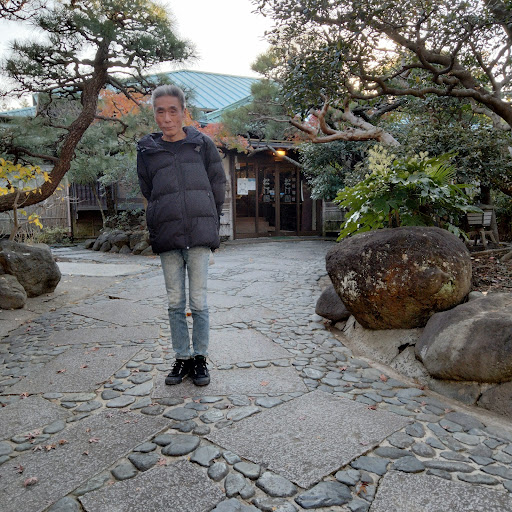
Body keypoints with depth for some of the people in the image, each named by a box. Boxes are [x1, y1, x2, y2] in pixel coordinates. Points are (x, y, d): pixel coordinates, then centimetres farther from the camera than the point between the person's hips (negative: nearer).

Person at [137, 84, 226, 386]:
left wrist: (207, 223, 10)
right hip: (167, 237, 2)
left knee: (199, 301, 2)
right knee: (175, 302, 8)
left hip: (200, 235, -2)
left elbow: (219, 187, 10)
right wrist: (168, 220, 11)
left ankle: (200, 358, 17)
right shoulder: (147, 151, 9)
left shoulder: (203, 144, 6)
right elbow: (148, 193, 16)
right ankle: (182, 358, 21)